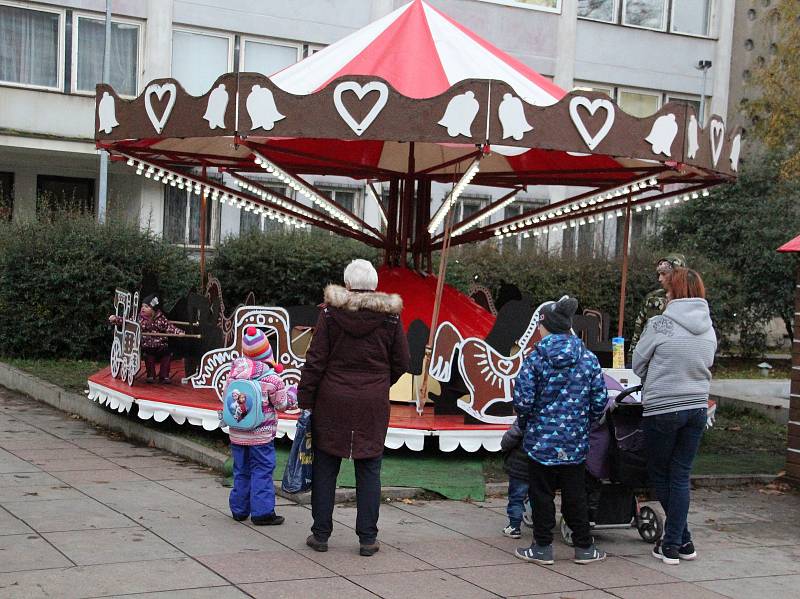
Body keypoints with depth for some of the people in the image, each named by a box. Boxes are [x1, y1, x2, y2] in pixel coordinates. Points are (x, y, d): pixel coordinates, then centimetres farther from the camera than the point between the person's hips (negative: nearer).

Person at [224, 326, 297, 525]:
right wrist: (293, 392, 12)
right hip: (261, 436, -5)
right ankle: (262, 512, 2)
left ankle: (239, 509, 22)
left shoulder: (234, 372, -1)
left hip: (237, 434, 5)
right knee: (262, 472, 1)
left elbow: (225, 397, 8)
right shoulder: (270, 377, -14)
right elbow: (282, 404, -5)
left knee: (241, 472, 15)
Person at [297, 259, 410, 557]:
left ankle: (320, 534, 14)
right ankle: (367, 538, 9)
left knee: (325, 467, 10)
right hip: (373, 404, 1)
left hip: (332, 401, 0)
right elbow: (402, 362, 4)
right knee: (369, 470, 8)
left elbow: (315, 359, -6)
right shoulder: (390, 315, -1)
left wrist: (305, 399, 0)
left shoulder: (331, 311, -5)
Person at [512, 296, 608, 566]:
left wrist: (525, 422, 6)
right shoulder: (589, 358, 0)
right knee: (575, 495, 13)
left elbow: (522, 399, -13)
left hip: (541, 439, -3)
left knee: (541, 493, 8)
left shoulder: (535, 358, -9)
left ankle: (543, 547, 13)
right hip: (575, 442, 3)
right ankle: (584, 547, 19)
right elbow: (600, 400, 1)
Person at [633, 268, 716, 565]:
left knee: (659, 475, 12)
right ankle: (677, 542, 11)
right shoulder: (709, 329, 1)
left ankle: (676, 543, 15)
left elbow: (638, 364, -1)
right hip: (697, 407, 4)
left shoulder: (659, 325, -13)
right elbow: (708, 367, 10)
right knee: (681, 477, 11)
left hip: (663, 409, -4)